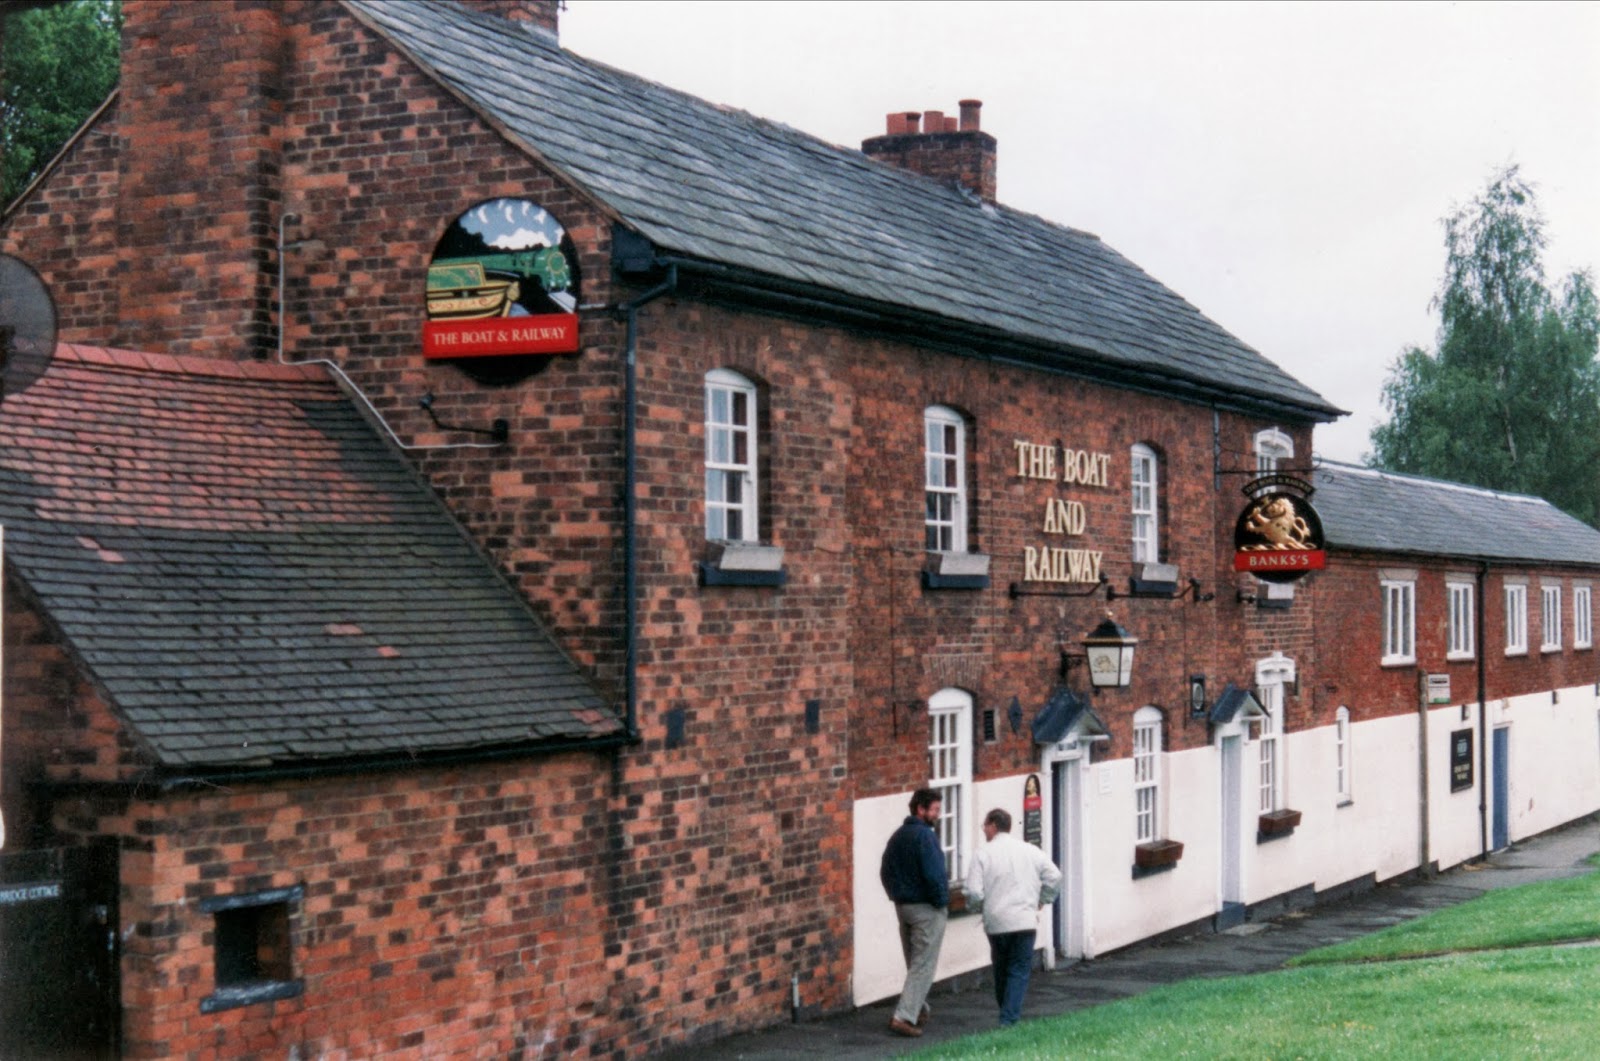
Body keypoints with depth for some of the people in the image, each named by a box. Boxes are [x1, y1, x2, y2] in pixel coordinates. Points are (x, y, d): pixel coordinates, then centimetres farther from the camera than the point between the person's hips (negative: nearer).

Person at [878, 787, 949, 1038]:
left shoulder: (898, 836, 11)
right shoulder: (925, 836, -17)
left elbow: (885, 872, 14)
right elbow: (934, 875, -23)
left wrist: (896, 895, 16)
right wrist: (942, 901, -10)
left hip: (902, 905, 9)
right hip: (926, 908, -9)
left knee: (914, 963, 19)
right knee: (924, 965, -6)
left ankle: (917, 1010, 26)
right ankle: (904, 1017, -12)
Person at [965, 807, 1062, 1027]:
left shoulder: (984, 854, -3)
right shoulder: (1030, 851, 5)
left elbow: (974, 892, -9)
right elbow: (1054, 876, 1)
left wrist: (977, 907, 12)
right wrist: (1041, 901, 14)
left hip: (995, 922, -1)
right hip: (1025, 920, 1)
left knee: (1001, 970, 16)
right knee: (1019, 970, 3)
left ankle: (1007, 1015, 23)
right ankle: (1009, 1018, -9)